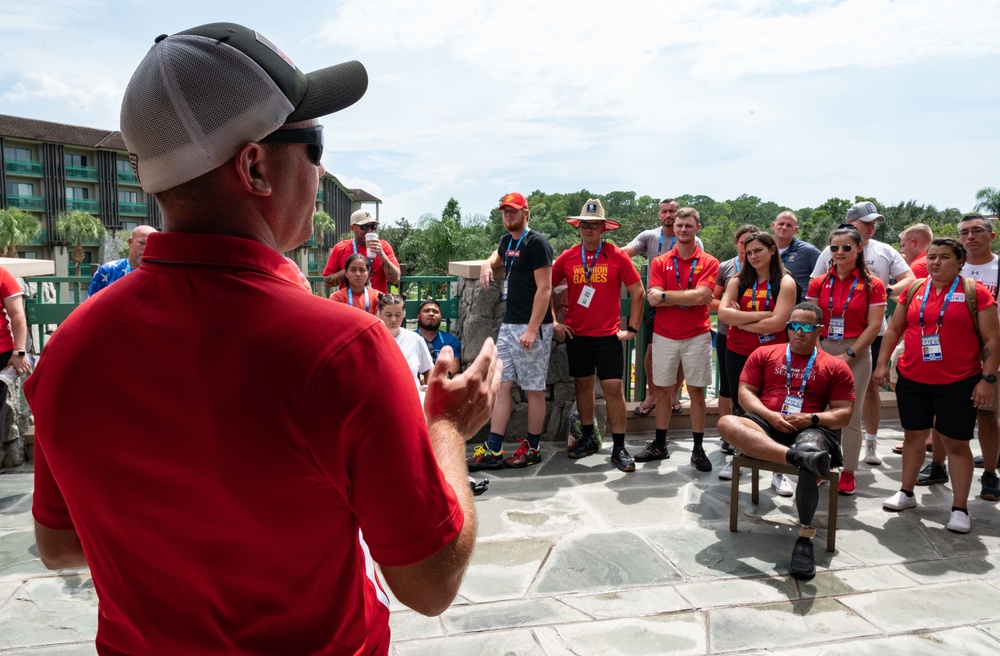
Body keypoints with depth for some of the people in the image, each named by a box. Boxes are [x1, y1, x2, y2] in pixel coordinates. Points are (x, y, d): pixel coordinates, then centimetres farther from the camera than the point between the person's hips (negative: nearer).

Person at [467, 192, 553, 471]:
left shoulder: (536, 243, -10)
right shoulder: (507, 240, 15)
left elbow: (544, 289, -16)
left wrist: (532, 330, -22)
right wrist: (488, 264, 17)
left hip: (531, 327, -8)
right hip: (509, 324, 9)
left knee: (534, 389, 1)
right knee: (502, 385, 5)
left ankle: (531, 448, 14)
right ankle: (493, 451, 8)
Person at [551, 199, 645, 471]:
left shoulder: (617, 256, -5)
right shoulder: (567, 257, 1)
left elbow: (638, 293, 0)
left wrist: (631, 329, -2)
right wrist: (553, 322, 5)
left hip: (607, 335, -2)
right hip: (576, 335, 3)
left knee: (614, 388, -5)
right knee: (583, 385, 11)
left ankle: (619, 448, 4)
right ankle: (588, 439, 25)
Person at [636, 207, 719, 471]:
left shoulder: (708, 263, 0)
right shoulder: (660, 262, 5)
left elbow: (701, 296, -16)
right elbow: (653, 298, -8)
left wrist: (666, 295, -12)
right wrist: (690, 296, -12)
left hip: (697, 335, -1)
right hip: (664, 335, 2)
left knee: (697, 391, 4)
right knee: (663, 390, 9)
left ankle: (698, 449, 12)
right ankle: (659, 445, 19)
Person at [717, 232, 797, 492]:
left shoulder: (785, 283, -6)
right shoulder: (738, 281, 3)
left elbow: (777, 323, -18)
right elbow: (723, 313, -11)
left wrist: (741, 321, -11)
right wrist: (760, 315, -17)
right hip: (737, 353, 4)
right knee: (739, 406, 15)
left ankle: (778, 472, 10)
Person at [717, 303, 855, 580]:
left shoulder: (836, 367, 14)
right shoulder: (764, 354, 17)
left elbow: (844, 413, 9)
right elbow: (745, 392, 8)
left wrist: (812, 418, -11)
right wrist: (771, 415, -10)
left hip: (810, 430, -1)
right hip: (766, 425, 2)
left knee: (810, 459, -40)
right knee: (727, 423, -32)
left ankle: (805, 538, -30)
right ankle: (797, 457, -49)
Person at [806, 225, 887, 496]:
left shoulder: (872, 285, -2)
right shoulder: (818, 283, 7)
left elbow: (874, 325, -6)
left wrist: (849, 354, -13)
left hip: (856, 355, -2)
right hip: (822, 351, 3)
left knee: (851, 415, 3)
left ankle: (848, 473, 14)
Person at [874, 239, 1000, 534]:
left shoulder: (976, 293, -5)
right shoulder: (913, 290, 5)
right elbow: (894, 329, 12)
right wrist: (882, 363, 6)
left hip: (958, 383, -3)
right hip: (912, 380, 4)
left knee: (956, 443, 3)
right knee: (913, 435, 14)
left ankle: (960, 508, 12)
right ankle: (907, 493, 28)